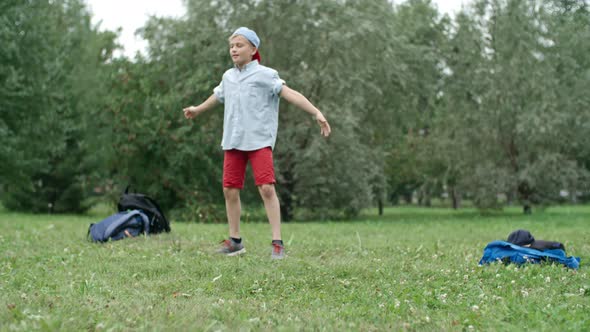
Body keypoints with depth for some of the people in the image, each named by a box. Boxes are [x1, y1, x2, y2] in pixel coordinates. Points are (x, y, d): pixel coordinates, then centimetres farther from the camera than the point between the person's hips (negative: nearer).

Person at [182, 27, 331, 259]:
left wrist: (316, 112, -28)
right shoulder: (228, 77, 14)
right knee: (230, 190, 5)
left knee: (266, 188, -15)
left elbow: (290, 93, -15)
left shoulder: (264, 75, -4)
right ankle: (234, 240, 19)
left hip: (259, 141, -6)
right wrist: (196, 110, 52)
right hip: (233, 142, 6)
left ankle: (277, 242, -11)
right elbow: (217, 96, 34)